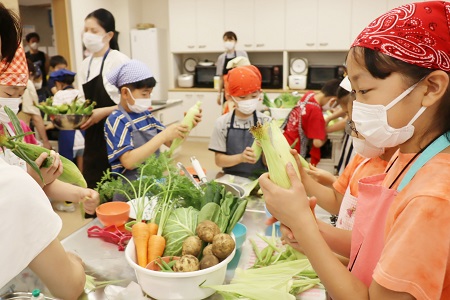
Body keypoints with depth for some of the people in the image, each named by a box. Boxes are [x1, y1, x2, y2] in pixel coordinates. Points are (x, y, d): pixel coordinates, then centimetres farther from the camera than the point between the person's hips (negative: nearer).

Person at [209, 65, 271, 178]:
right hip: (231, 178, 0)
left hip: (259, 178, 0)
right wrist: (240, 157, -18)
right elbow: (219, 160, -3)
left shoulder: (265, 122, -2)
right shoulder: (222, 123, -3)